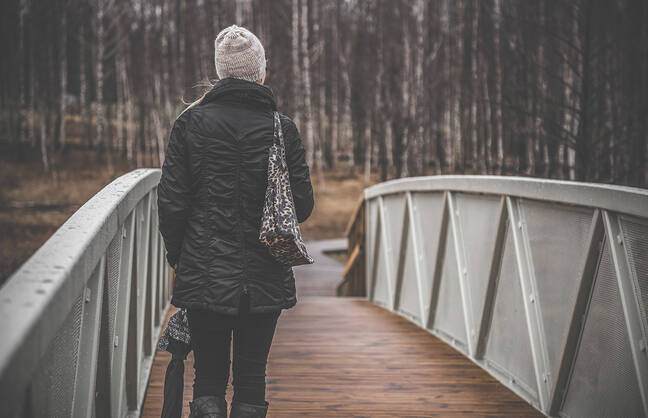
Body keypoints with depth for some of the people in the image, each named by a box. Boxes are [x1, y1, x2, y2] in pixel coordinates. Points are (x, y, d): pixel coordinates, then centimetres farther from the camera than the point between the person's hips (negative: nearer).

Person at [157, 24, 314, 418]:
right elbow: (303, 204, -1)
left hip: (205, 275, 0)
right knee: (252, 378, 10)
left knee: (208, 377, 9)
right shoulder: (282, 127, -3)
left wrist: (179, 256, 10)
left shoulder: (192, 121, -3)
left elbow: (171, 201, -4)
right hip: (265, 278, 1)